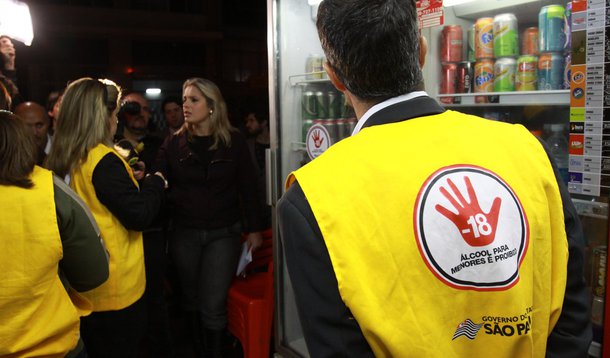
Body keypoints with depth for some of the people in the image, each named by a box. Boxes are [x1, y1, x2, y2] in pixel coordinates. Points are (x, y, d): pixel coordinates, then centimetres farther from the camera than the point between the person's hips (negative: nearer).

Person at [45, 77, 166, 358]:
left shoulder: (60, 161, 3)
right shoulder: (104, 160, -21)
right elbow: (139, 216, -21)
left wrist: (128, 180, 14)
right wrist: (155, 182, -5)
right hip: (115, 289, -8)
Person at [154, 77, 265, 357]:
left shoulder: (233, 141, -3)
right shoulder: (174, 143, 1)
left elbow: (247, 188, 1)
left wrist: (253, 229, 1)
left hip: (223, 232, -2)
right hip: (184, 233, 2)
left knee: (213, 305, -4)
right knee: (192, 299, 15)